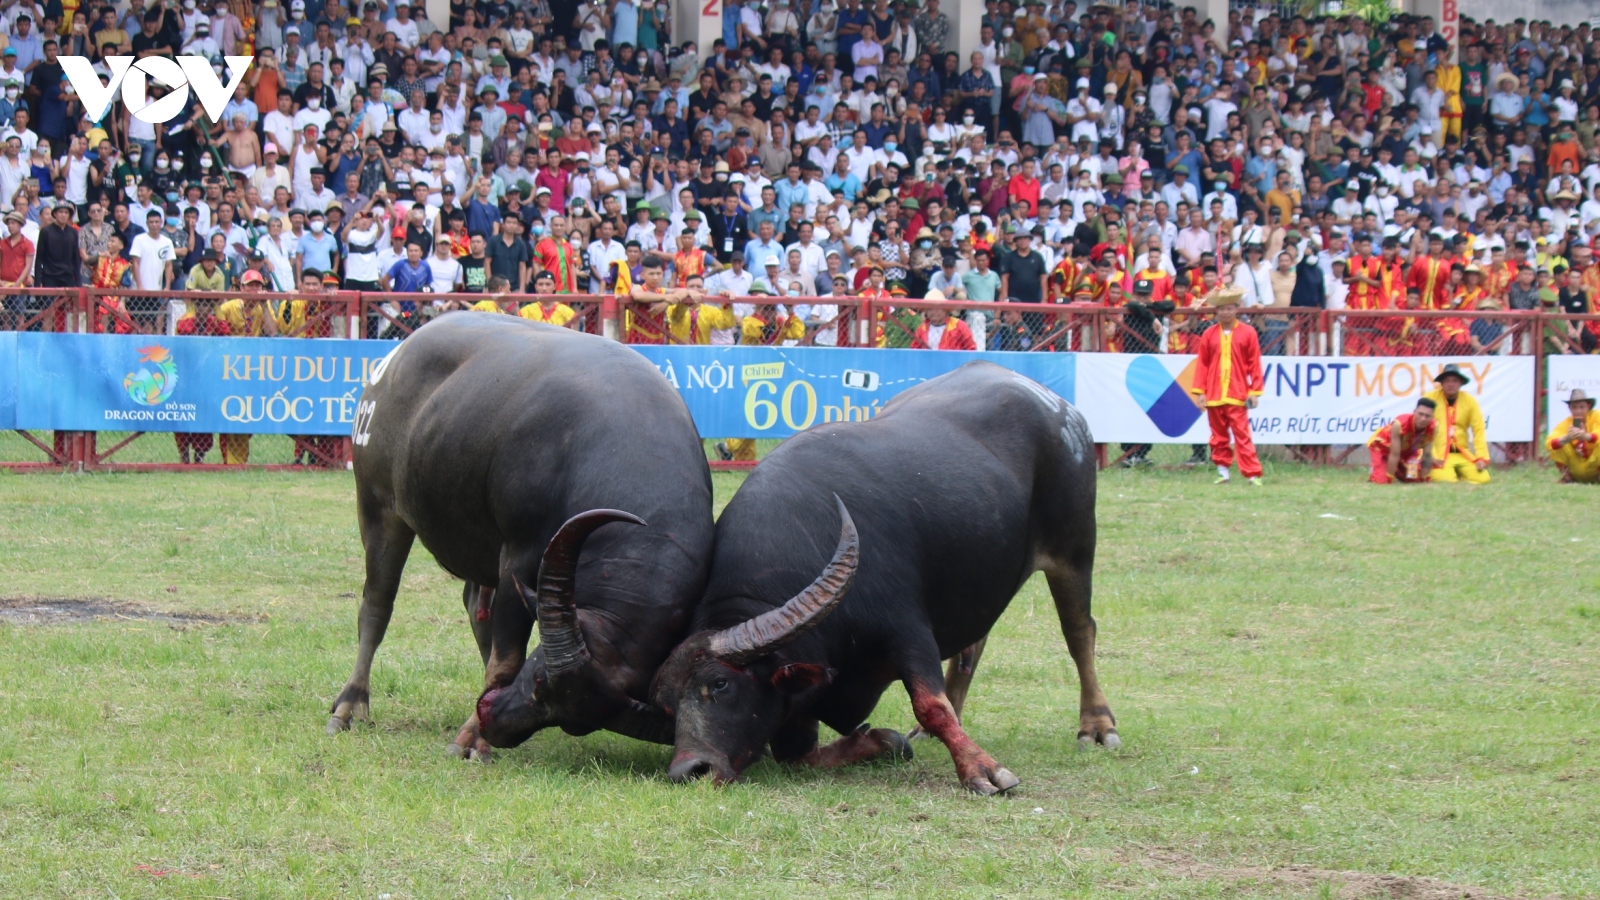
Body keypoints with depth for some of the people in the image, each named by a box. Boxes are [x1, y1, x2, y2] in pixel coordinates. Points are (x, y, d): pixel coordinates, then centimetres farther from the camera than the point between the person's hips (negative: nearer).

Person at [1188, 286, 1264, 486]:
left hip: (1237, 395, -3)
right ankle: (1222, 471, 17)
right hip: (1213, 395, 3)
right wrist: (1199, 391, 2)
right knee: (1219, 436, 8)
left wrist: (1254, 391, -2)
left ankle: (1253, 474, -8)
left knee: (1242, 435, -7)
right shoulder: (1209, 335, 6)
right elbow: (1202, 364, 7)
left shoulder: (1247, 332, 2)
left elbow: (1254, 363, 2)